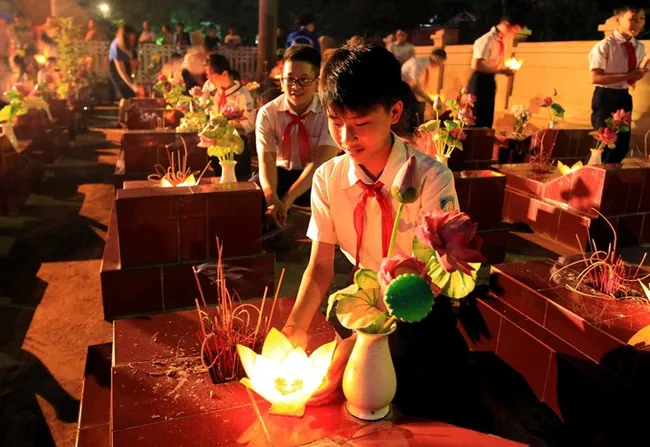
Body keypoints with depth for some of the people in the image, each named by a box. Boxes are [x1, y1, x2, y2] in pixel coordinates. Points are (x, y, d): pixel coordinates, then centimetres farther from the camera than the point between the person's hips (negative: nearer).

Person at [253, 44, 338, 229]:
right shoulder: (267, 113, -9)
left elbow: (322, 161, -26)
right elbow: (266, 160, -20)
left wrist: (287, 199, -39)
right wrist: (272, 199, -42)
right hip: (282, 172, 2)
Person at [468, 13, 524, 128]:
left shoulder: (501, 42, 12)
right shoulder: (487, 39, -15)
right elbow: (476, 65, -24)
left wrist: (505, 70, 2)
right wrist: (501, 71, -21)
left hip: (490, 81, 9)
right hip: (480, 82, -9)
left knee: (487, 121, 11)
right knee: (476, 120, -5)